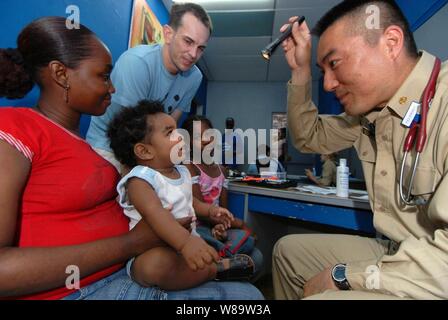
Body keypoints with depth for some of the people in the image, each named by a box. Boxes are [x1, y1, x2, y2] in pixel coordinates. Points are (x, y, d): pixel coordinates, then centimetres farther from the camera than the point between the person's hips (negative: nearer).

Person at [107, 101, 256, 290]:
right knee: (156, 264, -41)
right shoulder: (139, 181, -18)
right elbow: (155, 214, -35)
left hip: (189, 241, 8)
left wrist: (209, 211, 9)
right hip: (150, 252, -7)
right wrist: (185, 243, -49)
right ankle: (217, 269, -23)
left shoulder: (181, 172, 10)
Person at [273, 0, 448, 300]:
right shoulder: (369, 109, 0)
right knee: (289, 249, 13)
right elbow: (309, 137, 15)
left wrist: (344, 275, -21)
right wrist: (301, 70, 4)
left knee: (320, 294, -26)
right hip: (394, 253, 7)